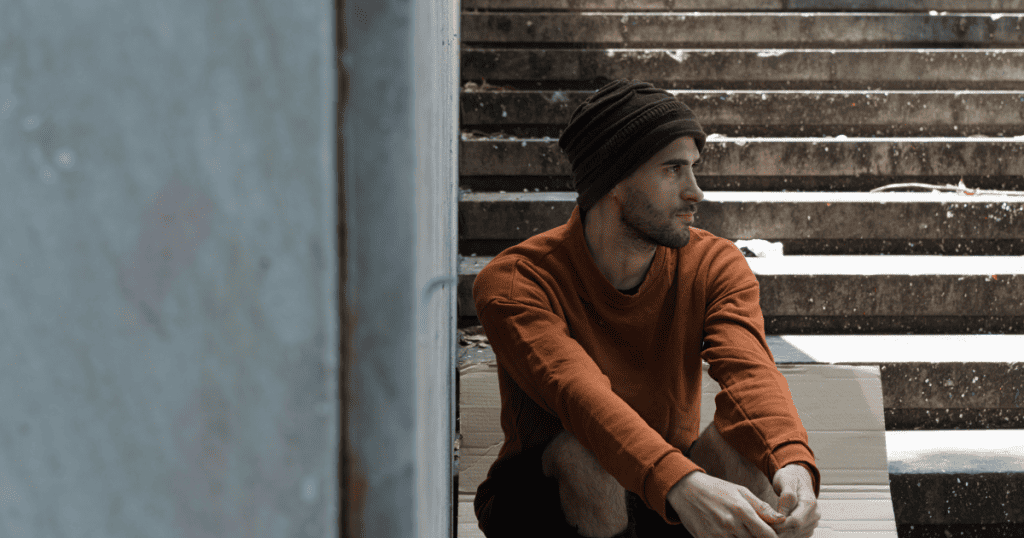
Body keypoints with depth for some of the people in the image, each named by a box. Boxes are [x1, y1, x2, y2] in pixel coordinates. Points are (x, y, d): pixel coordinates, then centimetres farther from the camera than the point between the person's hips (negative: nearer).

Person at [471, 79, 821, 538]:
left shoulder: (715, 265, -7)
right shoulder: (515, 281, -20)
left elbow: (748, 370, -27)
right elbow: (579, 393, -39)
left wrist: (794, 464, -49)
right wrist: (683, 485, -57)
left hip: (669, 492, 3)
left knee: (746, 439, -27)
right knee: (582, 453, -36)